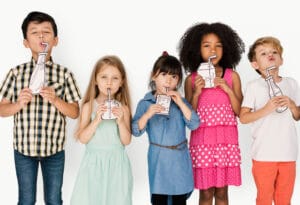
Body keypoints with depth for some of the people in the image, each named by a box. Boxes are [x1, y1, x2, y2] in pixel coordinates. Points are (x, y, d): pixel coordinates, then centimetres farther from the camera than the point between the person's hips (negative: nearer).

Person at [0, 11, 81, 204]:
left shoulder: (64, 73, -4)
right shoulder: (16, 72, -2)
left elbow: (75, 113, -4)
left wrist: (55, 99, -20)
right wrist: (19, 104, -18)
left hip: (54, 149, 0)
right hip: (23, 148, 1)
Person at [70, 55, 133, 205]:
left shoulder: (123, 108, -1)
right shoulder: (89, 106, -2)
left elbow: (126, 141, -2)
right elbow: (82, 138, -7)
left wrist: (121, 121, -17)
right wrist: (96, 121, -19)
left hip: (116, 163, 1)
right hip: (94, 162, 0)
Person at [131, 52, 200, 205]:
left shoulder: (181, 102, 3)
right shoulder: (145, 103, -3)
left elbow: (194, 124, -9)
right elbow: (136, 131, -9)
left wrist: (180, 103, -17)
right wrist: (147, 115, -26)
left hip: (179, 158, 2)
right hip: (159, 158, -2)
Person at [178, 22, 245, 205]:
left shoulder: (232, 76, 3)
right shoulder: (192, 79, 2)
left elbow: (240, 112, 2)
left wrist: (228, 90, -11)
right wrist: (196, 93, -13)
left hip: (226, 140, 1)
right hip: (201, 140, 0)